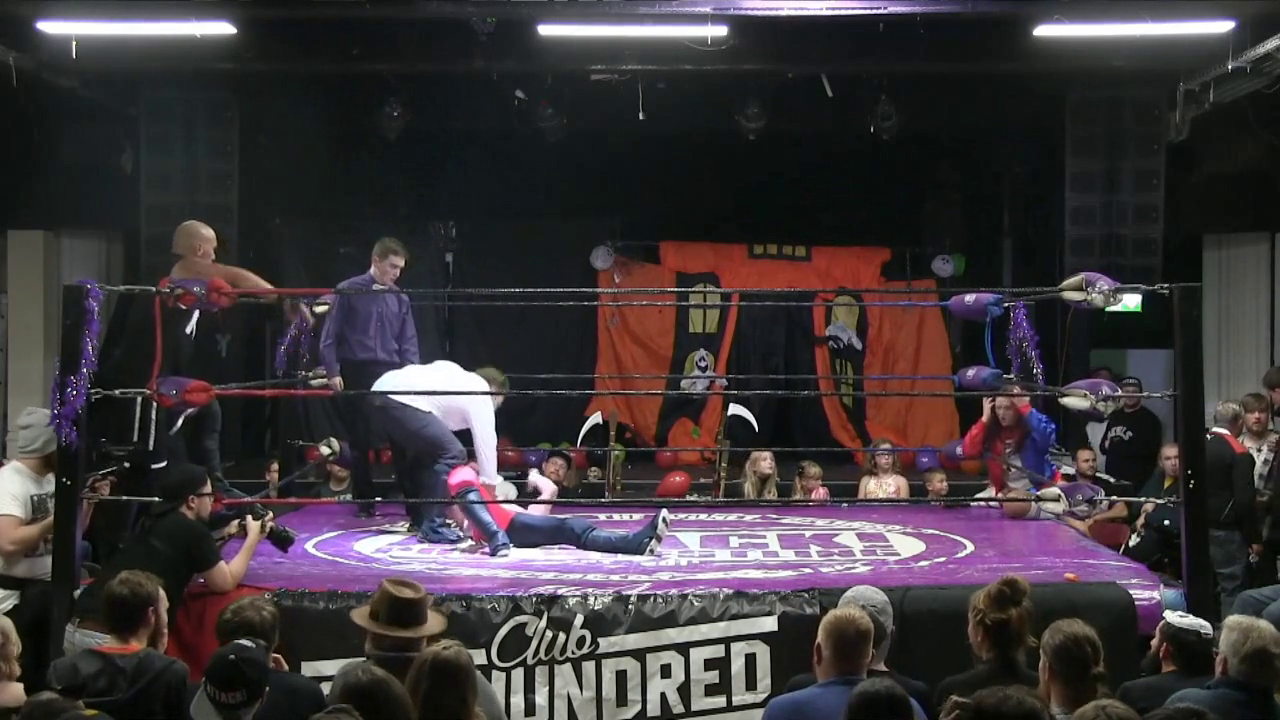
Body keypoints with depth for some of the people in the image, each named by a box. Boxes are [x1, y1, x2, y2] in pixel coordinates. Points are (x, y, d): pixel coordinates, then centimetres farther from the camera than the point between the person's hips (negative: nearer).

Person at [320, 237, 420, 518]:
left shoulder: (400, 300, 10)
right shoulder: (348, 291, 0)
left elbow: (408, 343, 10)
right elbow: (330, 335, -1)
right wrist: (333, 371, -9)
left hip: (391, 376, 3)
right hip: (356, 374, -3)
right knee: (360, 442, 4)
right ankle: (364, 503, 15)